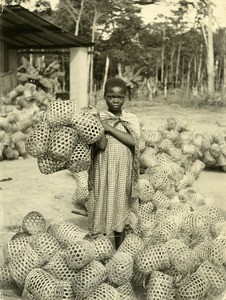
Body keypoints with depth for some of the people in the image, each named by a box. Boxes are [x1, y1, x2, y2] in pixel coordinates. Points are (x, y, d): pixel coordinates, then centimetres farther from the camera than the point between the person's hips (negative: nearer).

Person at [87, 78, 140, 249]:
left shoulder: (131, 119, 3)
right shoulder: (100, 118, -2)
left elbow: (133, 141, -15)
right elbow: (102, 145, -14)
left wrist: (109, 128, -15)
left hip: (123, 172, 2)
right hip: (103, 172, -1)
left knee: (120, 208, 10)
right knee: (103, 205, 5)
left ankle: (119, 251, 25)